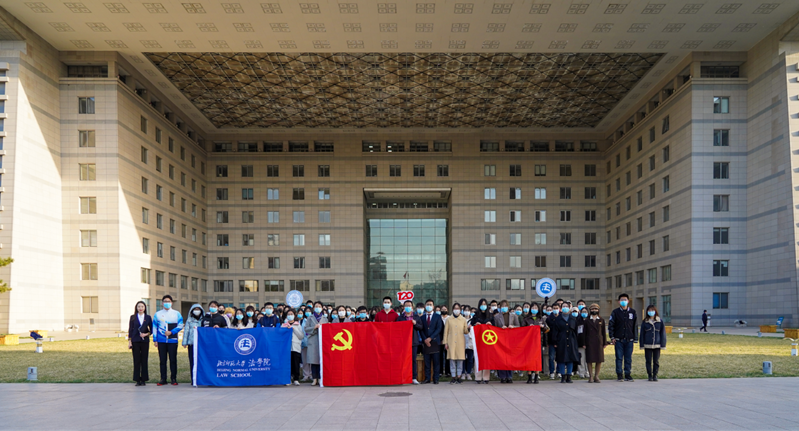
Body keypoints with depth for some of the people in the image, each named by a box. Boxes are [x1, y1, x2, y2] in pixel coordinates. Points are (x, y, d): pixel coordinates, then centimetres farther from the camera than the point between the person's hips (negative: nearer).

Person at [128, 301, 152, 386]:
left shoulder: (148, 317, 6)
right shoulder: (133, 317, 5)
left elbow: (151, 329, 9)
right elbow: (130, 329, 5)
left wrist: (146, 334, -10)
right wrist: (129, 341, -1)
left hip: (145, 341, 0)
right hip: (135, 341, 0)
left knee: (144, 360, 1)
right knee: (136, 360, 0)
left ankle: (143, 379, 8)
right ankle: (137, 380, 6)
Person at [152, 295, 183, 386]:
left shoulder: (176, 314, 7)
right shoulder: (157, 314, 10)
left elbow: (180, 325, 2)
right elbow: (154, 327, 11)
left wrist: (171, 332, -11)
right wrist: (155, 340, 4)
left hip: (173, 340, -1)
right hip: (161, 341, 1)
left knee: (173, 360, -1)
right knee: (162, 360, 3)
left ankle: (174, 378, 6)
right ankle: (163, 379, 9)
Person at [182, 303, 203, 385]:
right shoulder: (189, 320, 12)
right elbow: (186, 331, 10)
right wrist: (185, 342, 2)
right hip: (191, 343, 0)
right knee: (192, 361, -3)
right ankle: (193, 379, 1)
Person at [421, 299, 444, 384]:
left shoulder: (437, 317, 7)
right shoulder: (422, 317, 13)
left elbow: (439, 329, -2)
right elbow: (421, 330, 8)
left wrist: (430, 338, -11)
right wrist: (425, 339, -7)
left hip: (435, 341, -2)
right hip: (426, 342, 2)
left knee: (436, 361, -2)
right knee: (427, 362, 2)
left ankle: (436, 379, 2)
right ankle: (427, 378, 7)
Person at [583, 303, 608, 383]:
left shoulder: (601, 320, 9)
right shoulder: (586, 321, 5)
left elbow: (603, 332, 9)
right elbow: (584, 332, 5)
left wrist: (605, 343, 4)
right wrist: (584, 343, -2)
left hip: (599, 342, 1)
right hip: (589, 343, -1)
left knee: (599, 360, 0)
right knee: (590, 360, -2)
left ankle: (596, 376, 10)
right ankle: (591, 377, 7)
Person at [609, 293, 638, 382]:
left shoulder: (633, 312, 7)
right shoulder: (615, 312, 3)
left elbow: (635, 326, 9)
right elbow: (610, 325, 3)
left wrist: (635, 339, 6)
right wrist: (612, 337, -4)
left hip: (629, 340, 1)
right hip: (618, 340, -1)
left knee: (628, 358, 3)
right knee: (619, 358, 1)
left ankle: (628, 375, 12)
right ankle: (619, 375, 7)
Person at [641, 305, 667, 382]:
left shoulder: (659, 321, 3)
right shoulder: (645, 322, 4)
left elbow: (663, 333, 4)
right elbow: (642, 334, 5)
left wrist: (662, 345, -1)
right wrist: (642, 345, 0)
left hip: (657, 345, 0)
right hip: (647, 346, 0)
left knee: (656, 361, 4)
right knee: (648, 361, 4)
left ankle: (655, 375, 15)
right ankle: (650, 376, 13)